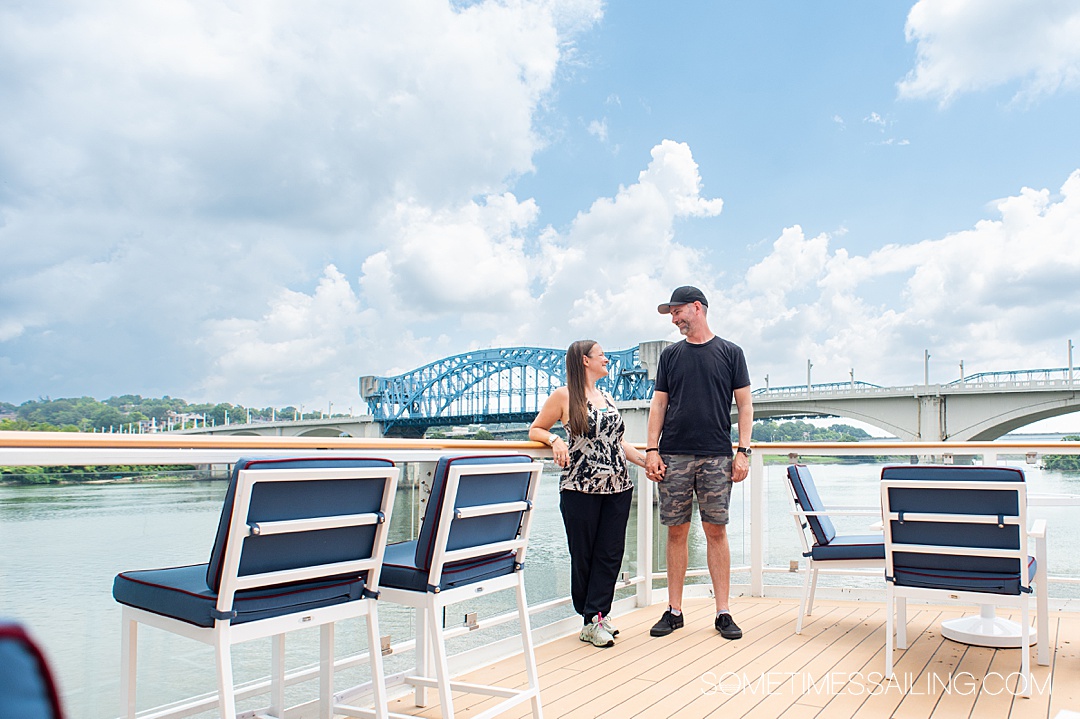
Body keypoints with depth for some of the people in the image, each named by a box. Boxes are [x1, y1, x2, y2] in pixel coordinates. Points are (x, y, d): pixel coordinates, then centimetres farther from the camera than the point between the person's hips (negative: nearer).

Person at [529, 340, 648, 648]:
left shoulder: (607, 398, 17)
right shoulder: (564, 396, 0)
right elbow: (535, 429, 5)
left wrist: (646, 460, 10)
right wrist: (555, 440, -14)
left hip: (618, 487, 6)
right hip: (581, 488, -5)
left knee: (611, 553, 2)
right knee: (583, 554, 1)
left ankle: (597, 615, 10)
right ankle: (591, 621, 13)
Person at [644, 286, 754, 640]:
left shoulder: (730, 352, 7)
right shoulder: (670, 355, 12)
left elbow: (744, 404, 6)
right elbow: (659, 404, 10)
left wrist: (743, 451, -4)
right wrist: (652, 450, 0)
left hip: (716, 456, -1)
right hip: (674, 455, 2)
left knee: (716, 531, 0)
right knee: (676, 531, 4)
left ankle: (723, 612, 9)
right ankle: (674, 610, 13)